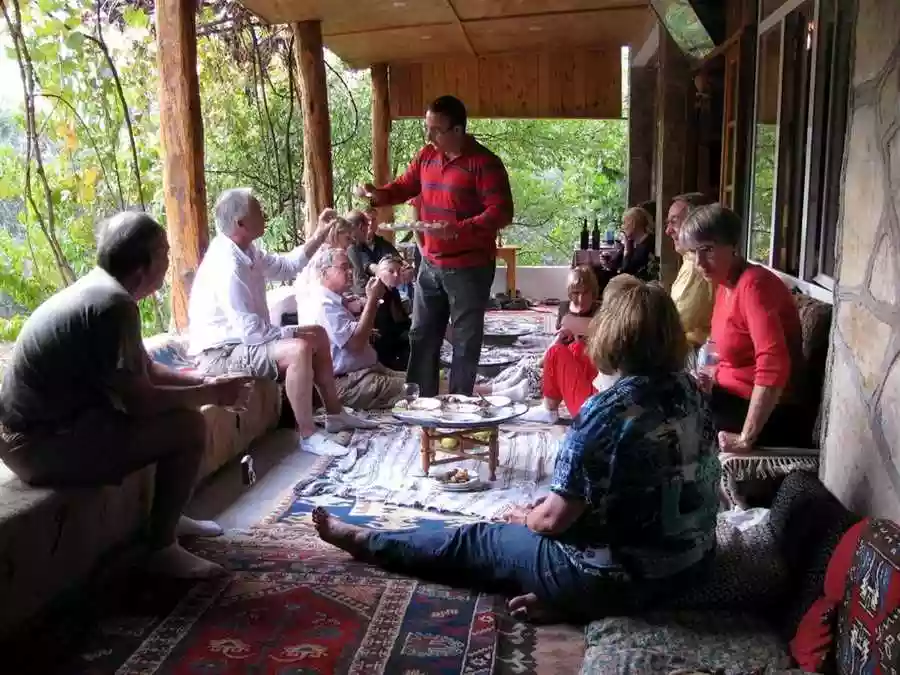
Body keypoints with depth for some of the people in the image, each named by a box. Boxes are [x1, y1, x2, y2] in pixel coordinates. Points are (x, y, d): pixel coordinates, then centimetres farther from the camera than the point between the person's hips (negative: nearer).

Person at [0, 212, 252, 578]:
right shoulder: (113, 305, -22)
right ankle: (162, 548, 0)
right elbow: (139, 401, -22)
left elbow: (146, 371, 15)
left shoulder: (96, 290, 9)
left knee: (174, 409, 18)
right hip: (44, 443, -10)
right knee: (188, 426, -13)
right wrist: (210, 394, -10)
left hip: (39, 427, 10)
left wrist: (205, 382, 3)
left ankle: (169, 518, 27)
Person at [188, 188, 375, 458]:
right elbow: (250, 331, -29)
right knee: (298, 349, -31)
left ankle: (335, 414, 20)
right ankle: (308, 435, -21)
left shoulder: (246, 251, 4)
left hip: (244, 340, 11)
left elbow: (285, 266, 20)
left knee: (318, 335, 14)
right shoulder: (226, 266, -27)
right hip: (221, 353, -11)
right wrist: (294, 332, -15)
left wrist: (319, 236, 11)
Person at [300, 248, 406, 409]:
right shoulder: (324, 305, -16)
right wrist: (373, 299, -19)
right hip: (348, 383, -11)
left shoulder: (336, 302, 18)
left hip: (366, 371, 11)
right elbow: (356, 342, -25)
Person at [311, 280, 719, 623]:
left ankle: (363, 541, 28)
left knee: (474, 540, 12)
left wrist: (526, 517, 6)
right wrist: (550, 503, 10)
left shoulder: (608, 411, -24)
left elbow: (555, 519, -19)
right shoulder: (691, 392, 0)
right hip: (693, 565, 7)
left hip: (621, 578, -7)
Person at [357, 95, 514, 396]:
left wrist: (460, 229, -30)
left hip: (469, 267, -7)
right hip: (431, 264, 7)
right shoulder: (427, 156, 7)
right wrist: (378, 195, -3)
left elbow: (502, 212, -19)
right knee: (422, 335, 12)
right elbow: (405, 186, 18)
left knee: (465, 340, 4)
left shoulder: (484, 162, -14)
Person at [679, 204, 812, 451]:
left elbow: (774, 366, -33)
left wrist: (746, 438, -32)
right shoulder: (725, 283, 6)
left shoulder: (754, 284, -23)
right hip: (736, 398, 9)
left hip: (769, 415, -8)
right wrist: (716, 377, 3)